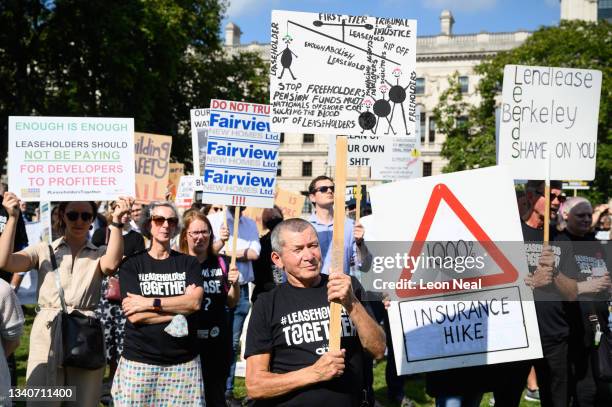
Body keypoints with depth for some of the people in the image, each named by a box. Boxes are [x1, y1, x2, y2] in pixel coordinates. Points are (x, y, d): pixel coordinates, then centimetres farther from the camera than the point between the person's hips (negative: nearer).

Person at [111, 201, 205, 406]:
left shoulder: (189, 263, 6)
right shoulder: (132, 264, 2)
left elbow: (195, 302, -10)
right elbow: (134, 315, -9)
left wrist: (150, 303, -15)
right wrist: (179, 308, -10)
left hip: (184, 361, 1)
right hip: (139, 361, -1)